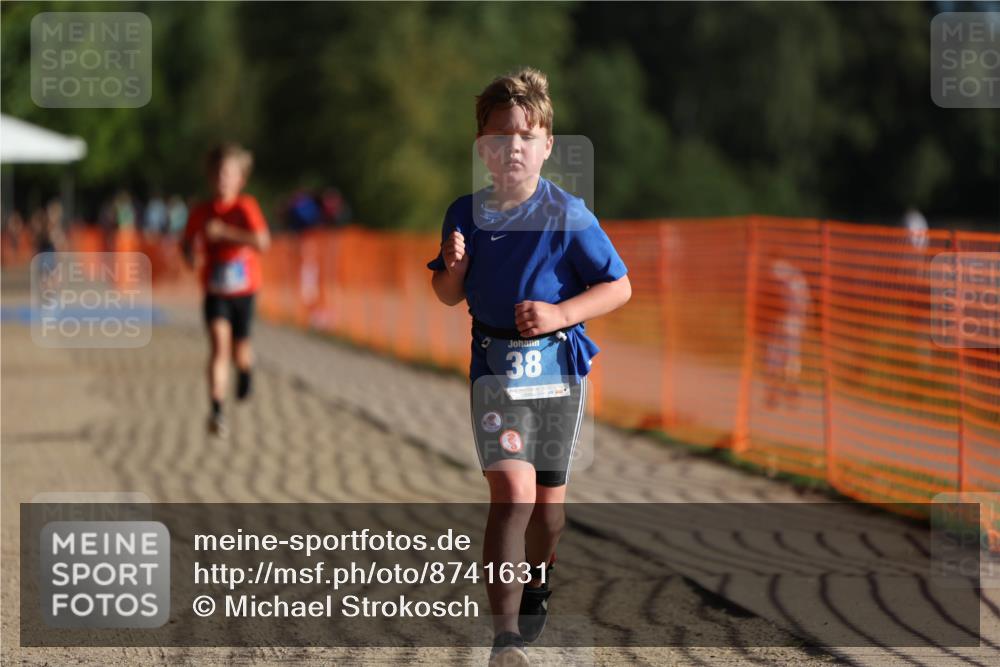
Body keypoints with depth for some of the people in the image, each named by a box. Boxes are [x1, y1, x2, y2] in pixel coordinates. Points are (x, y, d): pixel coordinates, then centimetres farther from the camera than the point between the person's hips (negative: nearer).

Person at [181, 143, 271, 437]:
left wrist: (224, 232, -28)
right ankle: (217, 413, -21)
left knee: (240, 349, 12)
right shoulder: (201, 211, -1)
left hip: (243, 290, 0)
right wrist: (189, 254, -7)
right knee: (220, 345, -17)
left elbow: (262, 241, -24)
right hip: (215, 291, 1)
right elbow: (187, 242, 16)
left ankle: (245, 371, 51)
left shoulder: (245, 207, -11)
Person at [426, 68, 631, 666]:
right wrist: (454, 269, -9)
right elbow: (449, 297, 13)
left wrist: (561, 314, -19)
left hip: (558, 366, 0)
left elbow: (619, 287, -6)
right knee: (512, 491, -17)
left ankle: (536, 587, 42)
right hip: (495, 368, 0)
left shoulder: (569, 216, -9)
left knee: (548, 499, 12)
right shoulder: (466, 214, 0)